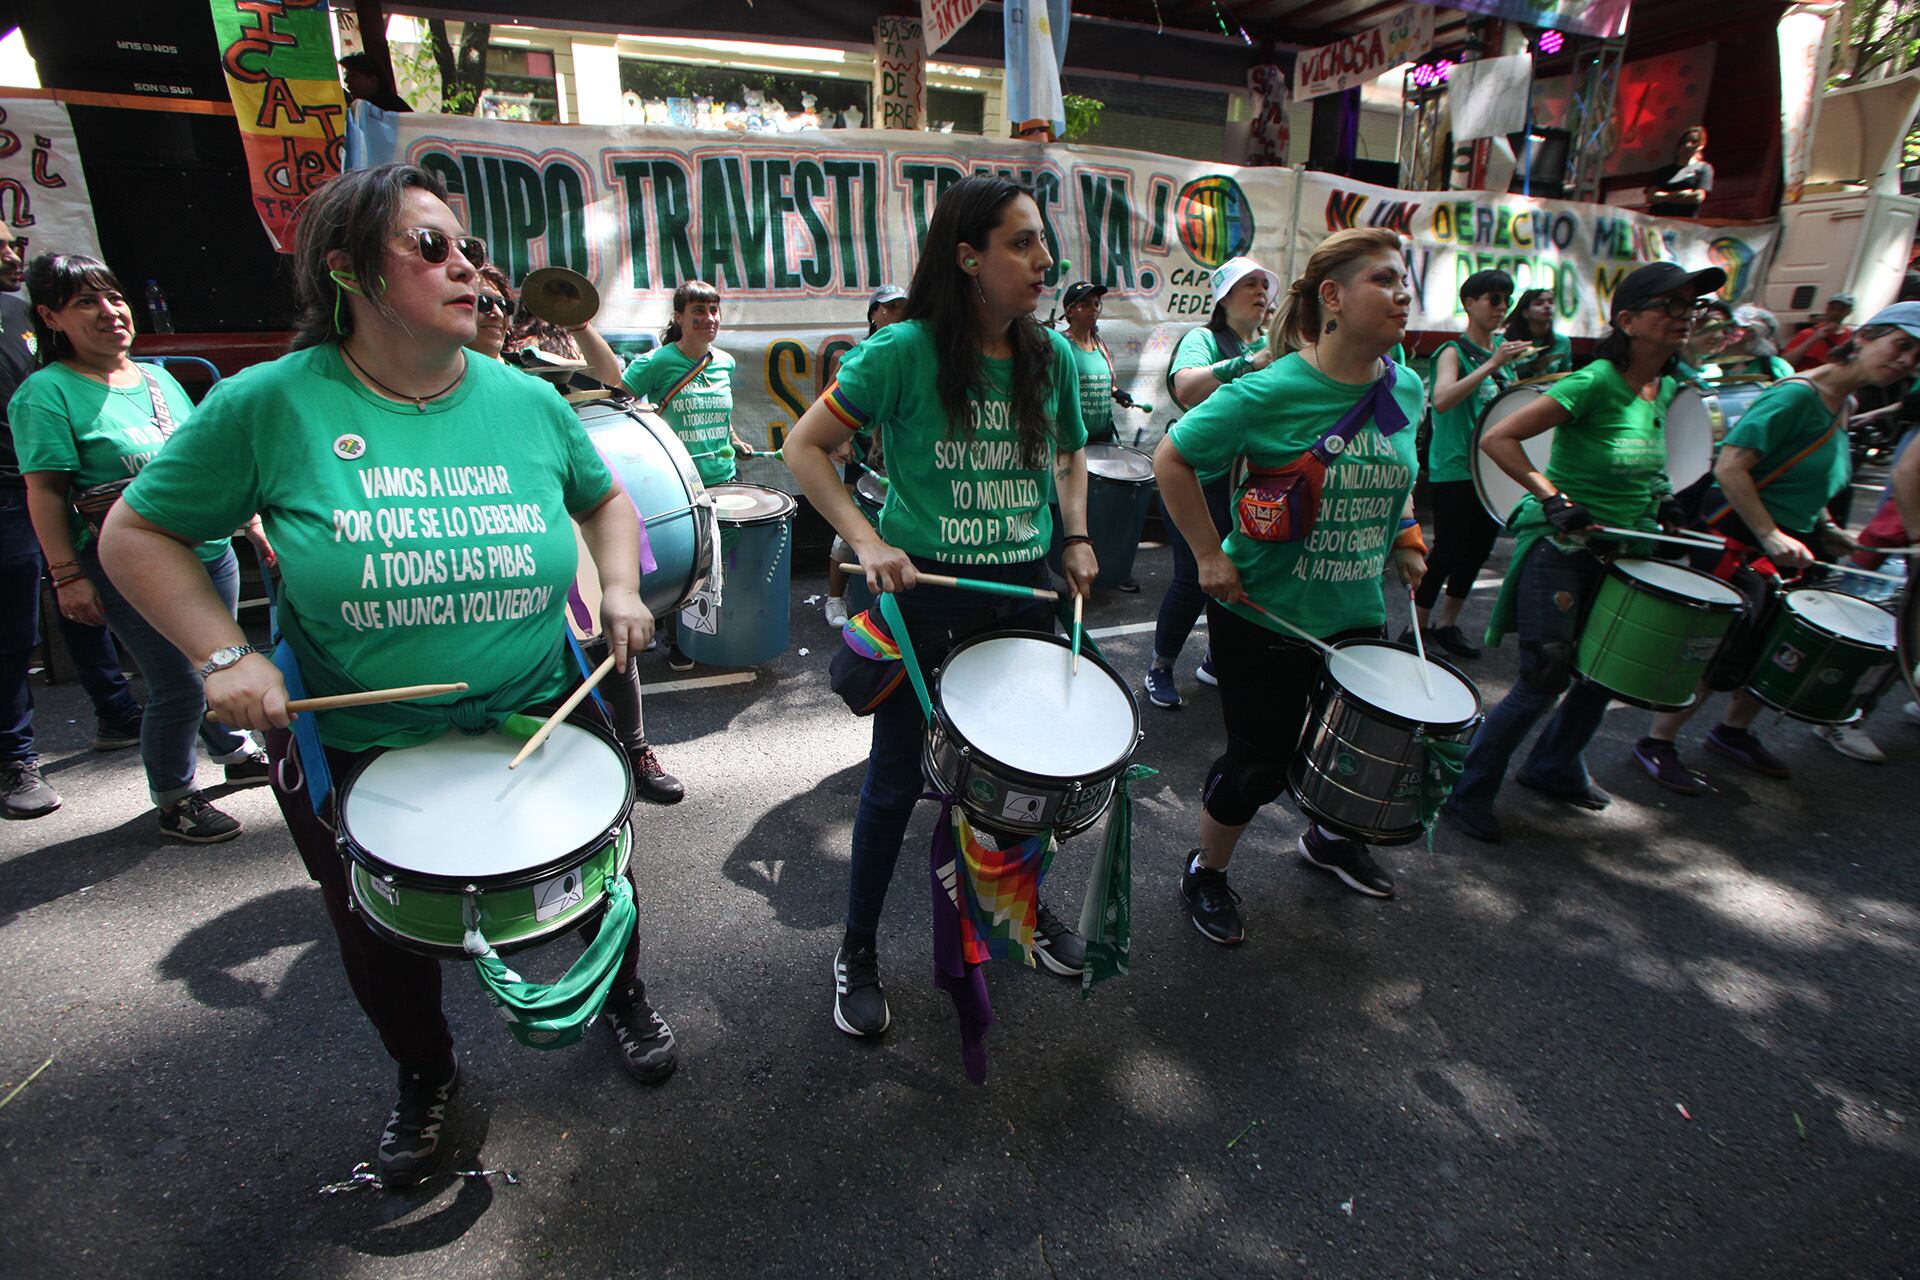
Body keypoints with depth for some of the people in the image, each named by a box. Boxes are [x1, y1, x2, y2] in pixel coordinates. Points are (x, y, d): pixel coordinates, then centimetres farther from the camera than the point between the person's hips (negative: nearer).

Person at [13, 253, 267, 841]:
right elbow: (45, 490, -10)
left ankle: (234, 753, 40)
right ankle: (174, 801, 16)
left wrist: (253, 519, 17)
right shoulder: (45, 392, -7)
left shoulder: (159, 378, 12)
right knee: (180, 687, -4)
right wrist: (67, 575, -15)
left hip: (211, 551, 6)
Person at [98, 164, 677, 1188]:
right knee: (382, 942, 21)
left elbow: (604, 498, 10)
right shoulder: (271, 403, -13)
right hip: (355, 751, 0)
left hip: (542, 722, 1)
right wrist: (223, 654, -15)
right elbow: (137, 534, -3)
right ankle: (424, 1076, 52)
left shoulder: (527, 401, -6)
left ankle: (626, 999, 53)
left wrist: (620, 584, -7)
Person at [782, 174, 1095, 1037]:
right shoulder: (905, 352, -13)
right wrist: (866, 541, -20)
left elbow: (1070, 454, 19)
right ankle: (858, 951, 29)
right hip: (921, 589, -4)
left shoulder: (1052, 357, 3)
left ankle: (1028, 906, 45)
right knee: (898, 777, 6)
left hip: (1022, 588, 5)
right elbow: (805, 447, -9)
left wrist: (1077, 536, 4)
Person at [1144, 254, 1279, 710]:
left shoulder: (1276, 347, 15)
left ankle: (1219, 663, 30)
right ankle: (1160, 668, 15)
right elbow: (1186, 388, -27)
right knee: (1195, 578, -4)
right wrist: (1249, 364, -36)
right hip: (1203, 480, -6)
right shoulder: (1203, 339, -5)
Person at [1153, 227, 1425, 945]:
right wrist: (1210, 553, -15)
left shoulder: (1407, 390, 2)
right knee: (1261, 762, 4)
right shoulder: (1274, 391, -18)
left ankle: (1330, 838, 52)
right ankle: (1206, 872, 30)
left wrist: (1406, 539, 8)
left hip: (1357, 613, 7)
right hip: (1265, 615, -6)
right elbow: (1172, 459, -13)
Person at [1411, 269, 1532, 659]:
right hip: (1453, 469, -7)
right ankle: (1418, 629, 6)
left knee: (1479, 549, 10)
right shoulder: (1454, 351, -8)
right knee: (1448, 550, -6)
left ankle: (1447, 624, 23)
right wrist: (1491, 364, -29)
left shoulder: (1504, 349, 14)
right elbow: (1442, 400, -26)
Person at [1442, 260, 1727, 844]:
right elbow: (1496, 438, -23)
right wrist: (1554, 499, -25)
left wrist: (1661, 495, 9)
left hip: (1617, 551, 8)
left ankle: (1554, 767, 37)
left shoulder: (1665, 389, 7)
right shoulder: (1594, 383, -18)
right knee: (1543, 680, -8)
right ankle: (1468, 792, 6)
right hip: (1559, 548, -8)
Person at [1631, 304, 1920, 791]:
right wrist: (1770, 536, -26)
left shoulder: (1841, 407, 12)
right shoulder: (1797, 395, -16)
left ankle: (1734, 732, 35)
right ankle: (1656, 744, 7)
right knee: (1719, 655, -6)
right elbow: (1730, 466, -25)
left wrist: (1824, 528, 11)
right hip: (1738, 545, -9)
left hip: (1785, 548, 10)